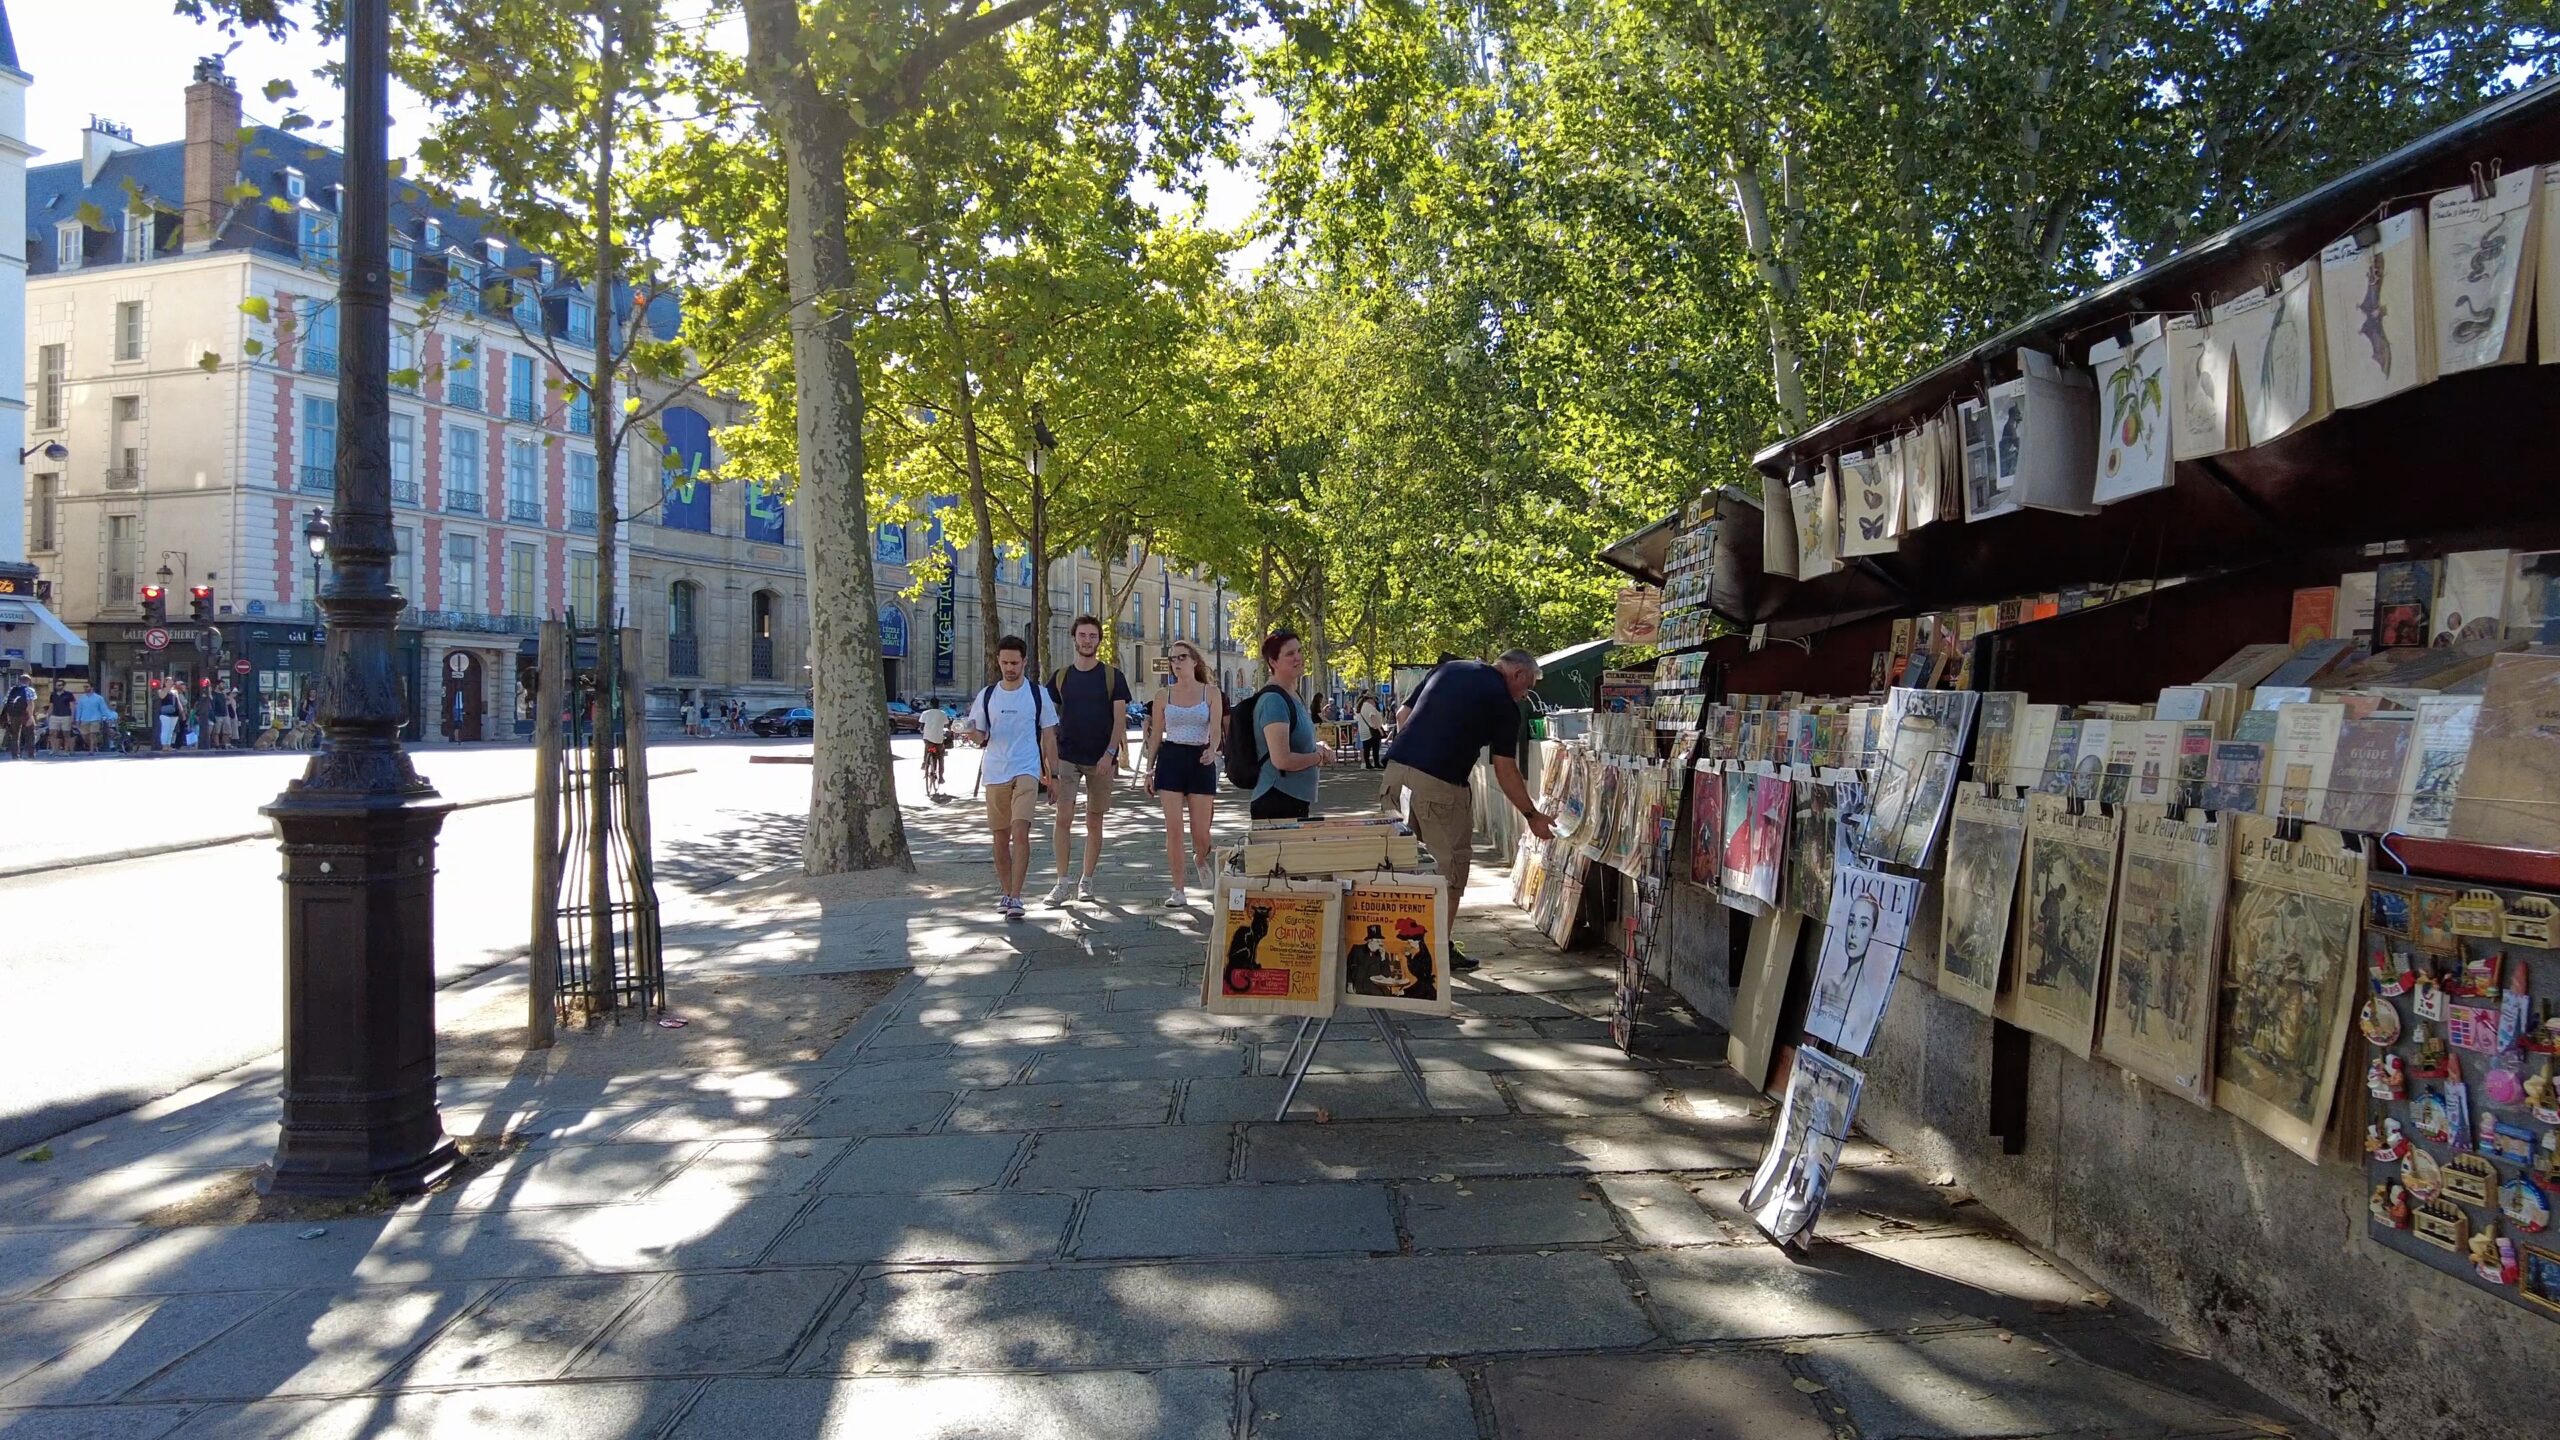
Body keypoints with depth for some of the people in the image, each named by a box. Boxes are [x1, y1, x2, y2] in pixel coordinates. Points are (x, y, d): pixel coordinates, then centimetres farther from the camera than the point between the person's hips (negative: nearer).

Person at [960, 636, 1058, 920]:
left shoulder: (1038, 693, 3)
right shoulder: (987, 695, 8)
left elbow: (1049, 736, 6)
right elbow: (981, 737, 12)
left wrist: (1052, 774, 2)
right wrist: (970, 732, -12)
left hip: (1026, 771, -3)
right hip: (995, 773, 3)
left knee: (1020, 831, -16)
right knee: (1001, 836, 9)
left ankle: (1015, 897, -16)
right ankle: (1005, 891, 24)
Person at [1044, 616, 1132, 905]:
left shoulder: (1112, 676, 1)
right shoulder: (1061, 677, 7)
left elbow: (1119, 719, -4)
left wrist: (1110, 754, -15)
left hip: (1101, 760, -1)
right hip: (1067, 758, 1)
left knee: (1094, 822, 6)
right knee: (1064, 818, -9)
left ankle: (1086, 880, 17)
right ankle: (1062, 882, -5)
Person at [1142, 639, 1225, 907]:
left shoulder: (1211, 692, 2)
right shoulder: (1165, 695, 7)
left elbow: (1216, 728, -7)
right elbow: (1155, 735, 10)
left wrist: (1212, 750, -28)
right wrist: (1149, 768, 6)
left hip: (1201, 761, -1)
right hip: (1170, 759, 1)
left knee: (1201, 830, 2)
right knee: (1174, 828, -5)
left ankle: (1200, 859, 39)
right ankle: (1179, 890, 2)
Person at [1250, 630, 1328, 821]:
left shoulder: (1293, 696, 13)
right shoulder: (1273, 701, -17)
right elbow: (1281, 760, -24)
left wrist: (1317, 749, 7)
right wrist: (1319, 757, -8)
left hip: (1297, 801, 10)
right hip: (1277, 803, -10)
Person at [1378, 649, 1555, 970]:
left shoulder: (1449, 668, 19)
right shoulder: (1504, 704, 1)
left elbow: (1404, 716, 19)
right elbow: (1505, 771, 1)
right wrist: (1532, 816, 10)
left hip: (1396, 767, 7)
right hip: (1439, 785, -6)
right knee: (1452, 865, 8)